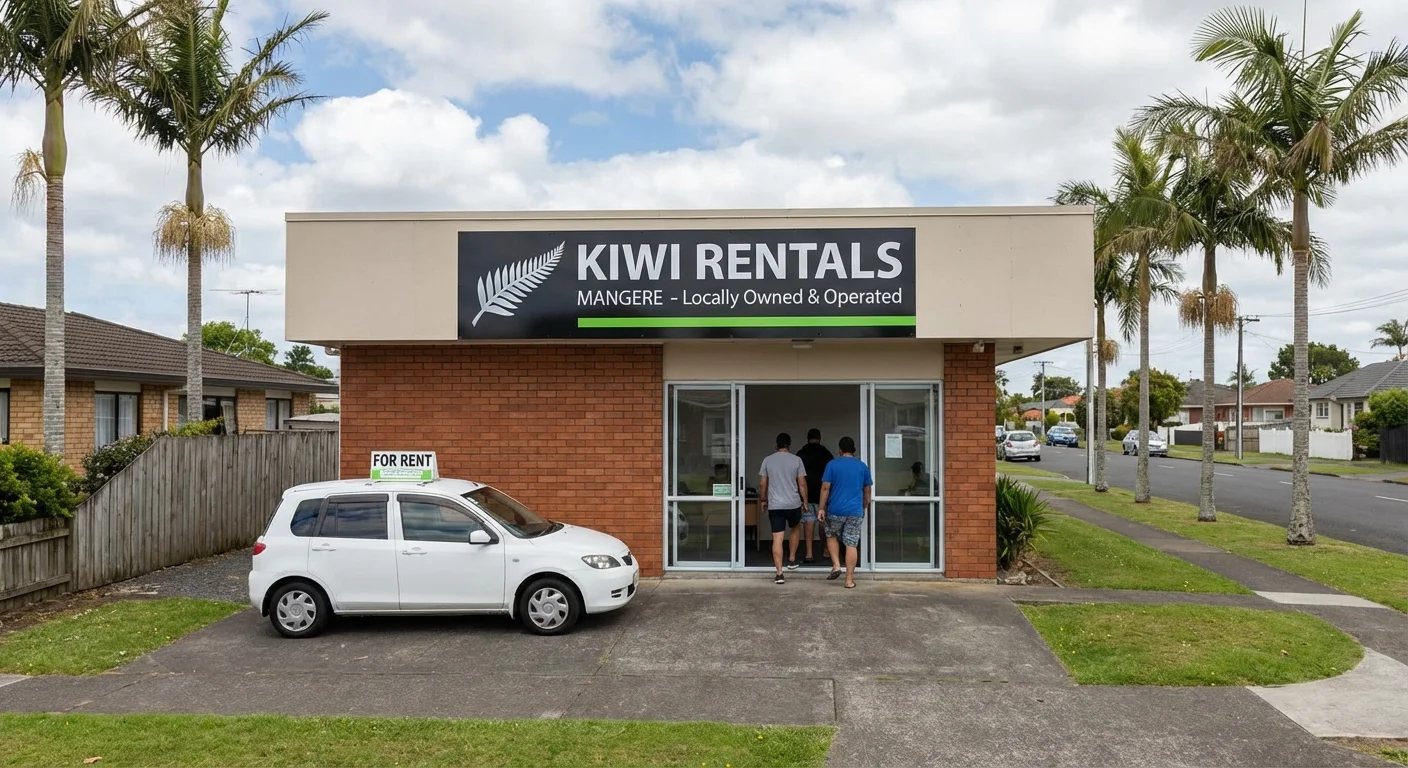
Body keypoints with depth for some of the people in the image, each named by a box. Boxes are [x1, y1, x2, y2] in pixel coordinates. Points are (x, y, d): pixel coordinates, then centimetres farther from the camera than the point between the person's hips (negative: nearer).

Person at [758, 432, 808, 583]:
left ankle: (779, 573, -4)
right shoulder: (796, 460, -2)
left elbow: (762, 484, 3)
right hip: (793, 504, 0)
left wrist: (763, 500, 18)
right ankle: (792, 561, 30)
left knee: (777, 538, -1)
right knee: (795, 529, 28)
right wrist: (805, 501, 9)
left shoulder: (768, 460, 2)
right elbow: (802, 484, -2)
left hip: (774, 505, 0)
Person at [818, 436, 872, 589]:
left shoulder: (832, 464, -2)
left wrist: (822, 508, 0)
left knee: (831, 536, 23)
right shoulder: (862, 466, 6)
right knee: (851, 544, 3)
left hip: (835, 510, -1)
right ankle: (849, 580, 4)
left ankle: (836, 565, 8)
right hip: (855, 512, 1)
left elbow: (825, 488, -5)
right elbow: (867, 490, 11)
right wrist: (865, 507, 24)